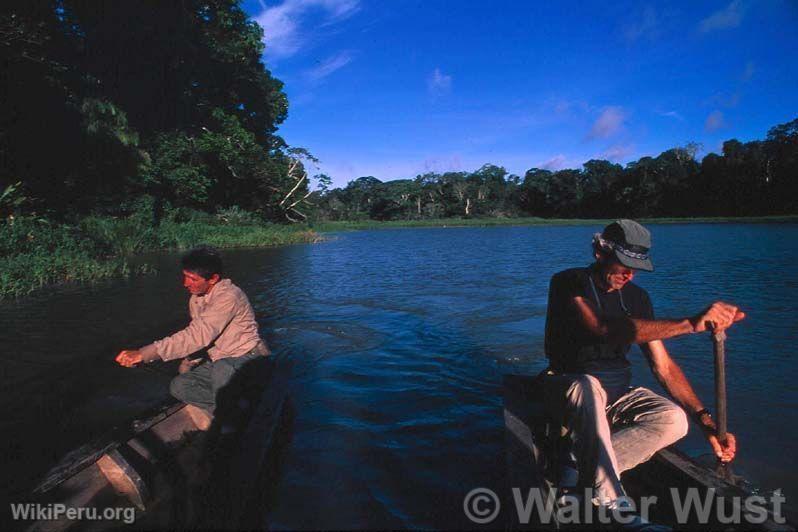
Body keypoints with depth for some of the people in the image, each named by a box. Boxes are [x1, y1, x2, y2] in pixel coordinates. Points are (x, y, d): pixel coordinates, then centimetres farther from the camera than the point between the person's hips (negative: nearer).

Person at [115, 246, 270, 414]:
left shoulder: (228, 296, -25)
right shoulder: (196, 299, 6)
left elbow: (198, 335, -34)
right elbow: (196, 334, 14)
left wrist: (144, 354, -36)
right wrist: (188, 363, -2)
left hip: (246, 357, -9)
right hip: (219, 362, 9)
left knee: (222, 369, -38)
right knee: (179, 386, -5)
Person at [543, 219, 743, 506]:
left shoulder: (637, 297, 7)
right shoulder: (569, 283, -13)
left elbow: (663, 365, 5)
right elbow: (606, 329, -34)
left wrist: (706, 421, -7)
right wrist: (690, 323, -38)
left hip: (618, 393, 6)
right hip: (569, 387, -5)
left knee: (673, 419, -23)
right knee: (588, 386, -40)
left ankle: (580, 465, -22)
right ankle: (610, 500, -35)